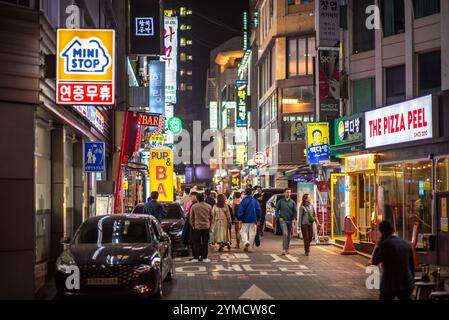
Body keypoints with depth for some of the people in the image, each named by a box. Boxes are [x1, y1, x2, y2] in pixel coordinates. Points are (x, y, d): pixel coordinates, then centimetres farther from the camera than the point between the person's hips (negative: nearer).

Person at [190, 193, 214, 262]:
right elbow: (211, 217, 8)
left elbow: (191, 217, 1)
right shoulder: (209, 207, -1)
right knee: (205, 243, 7)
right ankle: (204, 257, 8)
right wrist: (210, 225, 19)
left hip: (197, 227, -1)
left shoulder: (193, 206, -6)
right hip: (206, 227, 1)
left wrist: (192, 225, 14)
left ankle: (196, 257, 7)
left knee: (196, 243, 6)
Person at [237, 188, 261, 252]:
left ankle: (246, 242, -17)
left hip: (245, 220, -2)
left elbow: (240, 210, -9)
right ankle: (251, 247, 7)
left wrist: (239, 218, -1)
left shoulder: (243, 201, -6)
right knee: (252, 233, 7)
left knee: (244, 232, 9)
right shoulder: (255, 201, -1)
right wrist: (258, 218, 10)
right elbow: (259, 210, 1)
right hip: (253, 220, 2)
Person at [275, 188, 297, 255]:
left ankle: (287, 249, 21)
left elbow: (295, 211, 9)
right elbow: (276, 210, 6)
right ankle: (284, 249, -21)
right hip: (283, 220, -3)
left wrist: (294, 218, -5)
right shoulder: (280, 201, 2)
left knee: (289, 236, 9)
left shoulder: (292, 202, 8)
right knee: (285, 234, -17)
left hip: (290, 221, 3)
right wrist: (279, 217, -6)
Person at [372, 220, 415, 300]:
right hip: (406, 284, 5)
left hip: (390, 285, -5)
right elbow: (412, 265, 13)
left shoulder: (386, 243, -11)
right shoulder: (406, 244, 7)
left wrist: (378, 245, 0)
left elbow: (375, 262, -6)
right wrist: (411, 282, 22)